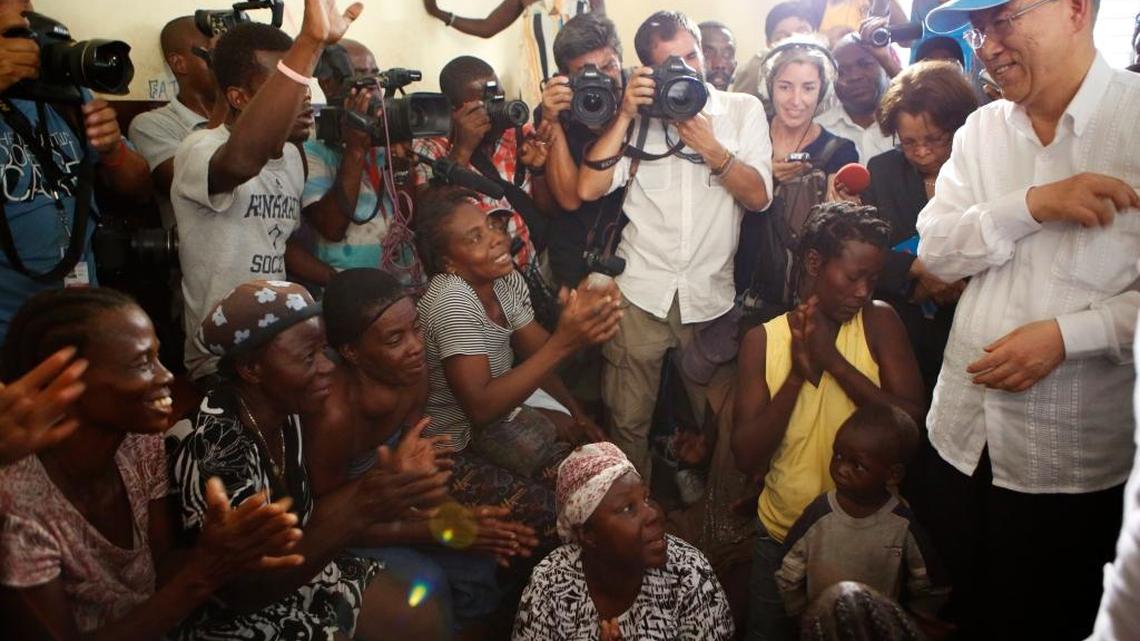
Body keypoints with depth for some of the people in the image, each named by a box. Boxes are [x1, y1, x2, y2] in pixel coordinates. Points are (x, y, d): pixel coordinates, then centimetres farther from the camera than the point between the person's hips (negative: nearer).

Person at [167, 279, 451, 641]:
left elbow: (300, 518, -4)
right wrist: (359, 512, -38)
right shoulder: (212, 443, -30)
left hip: (295, 571, 7)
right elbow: (246, 588, -31)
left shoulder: (284, 412, -6)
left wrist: (380, 482, -16)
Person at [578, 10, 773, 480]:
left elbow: (758, 196, -4)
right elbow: (589, 189, -9)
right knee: (628, 421, 6)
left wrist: (709, 146, -15)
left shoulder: (744, 110, 5)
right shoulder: (638, 114, 5)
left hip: (711, 297, 1)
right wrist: (625, 116, -12)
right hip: (639, 294, 0)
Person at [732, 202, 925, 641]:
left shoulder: (879, 322, -8)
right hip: (781, 536, 1)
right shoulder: (762, 340, -7)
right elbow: (746, 458, -13)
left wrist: (834, 359, -24)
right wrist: (798, 374, -23)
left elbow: (911, 422, -19)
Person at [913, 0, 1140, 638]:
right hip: (963, 433, 4)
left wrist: (1066, 335, -22)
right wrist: (1034, 203, -17)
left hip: (1073, 452, -4)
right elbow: (937, 252, -4)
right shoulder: (981, 130, 5)